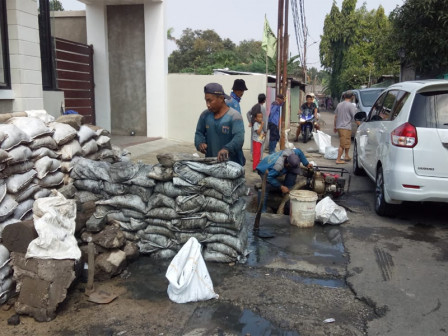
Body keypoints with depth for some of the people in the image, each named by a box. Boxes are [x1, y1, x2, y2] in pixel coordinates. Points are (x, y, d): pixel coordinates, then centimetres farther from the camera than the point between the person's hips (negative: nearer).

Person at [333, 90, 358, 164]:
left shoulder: (339, 104, 13)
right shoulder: (351, 106, -8)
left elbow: (335, 116, 16)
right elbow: (355, 117, -11)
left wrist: (335, 126, 23)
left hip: (339, 127, 8)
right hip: (346, 127, -8)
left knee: (347, 142, 21)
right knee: (343, 144, -6)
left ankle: (346, 156, 27)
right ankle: (338, 159, -6)